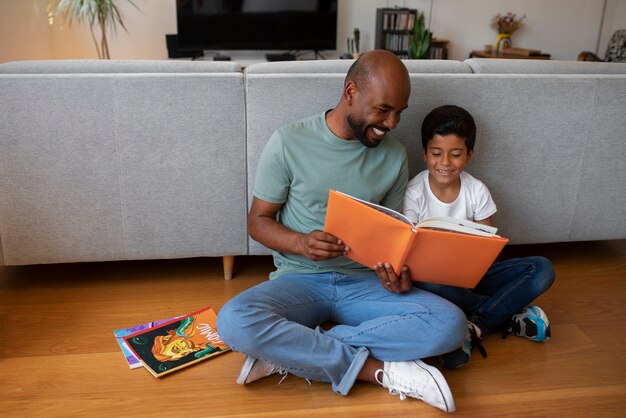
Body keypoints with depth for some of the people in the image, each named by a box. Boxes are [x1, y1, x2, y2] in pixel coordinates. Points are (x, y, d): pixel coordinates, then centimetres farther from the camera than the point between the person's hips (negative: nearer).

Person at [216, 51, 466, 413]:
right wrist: (300, 243, -24)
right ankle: (380, 369, -22)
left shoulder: (395, 156, 2)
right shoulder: (289, 143, -8)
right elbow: (258, 220, -2)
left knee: (450, 324, -23)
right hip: (300, 278, -2)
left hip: (363, 281, 3)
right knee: (235, 321, -34)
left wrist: (400, 271, -14)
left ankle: (287, 352, -21)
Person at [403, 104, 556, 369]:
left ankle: (475, 326, -25)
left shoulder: (477, 191, -1)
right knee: (428, 285, -41)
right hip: (432, 275, -3)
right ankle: (507, 316, -18)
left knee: (542, 269, -16)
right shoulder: (414, 193, -10)